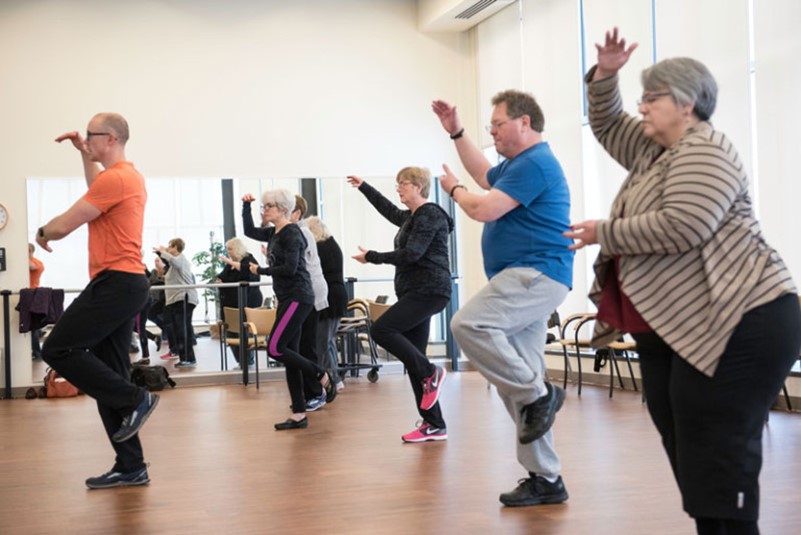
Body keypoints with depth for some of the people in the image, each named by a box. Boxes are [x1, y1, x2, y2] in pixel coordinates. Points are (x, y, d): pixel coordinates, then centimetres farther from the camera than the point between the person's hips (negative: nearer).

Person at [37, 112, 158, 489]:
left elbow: (65, 224, -13)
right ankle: (131, 468, 9)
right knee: (109, 376, 8)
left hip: (116, 284, -10)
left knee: (58, 350, -10)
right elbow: (98, 192, 45)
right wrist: (84, 155, 38)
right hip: (122, 284, 10)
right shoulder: (125, 176, 20)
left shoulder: (116, 178, -14)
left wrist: (42, 233, 9)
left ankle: (135, 399, -7)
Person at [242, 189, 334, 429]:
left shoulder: (292, 233, -13)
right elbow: (249, 231, 27)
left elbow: (290, 269, -20)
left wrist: (261, 271, -8)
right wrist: (245, 206, 16)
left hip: (298, 297, -9)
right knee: (288, 355, 7)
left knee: (275, 349, -14)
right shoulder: (274, 233, 13)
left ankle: (321, 376, 1)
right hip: (286, 299, 9)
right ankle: (299, 416, 10)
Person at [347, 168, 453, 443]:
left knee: (381, 329, -18)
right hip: (414, 293, 10)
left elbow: (411, 254, -19)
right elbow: (389, 210, 40)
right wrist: (363, 187, 46)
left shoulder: (430, 215, -9)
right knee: (413, 359, 4)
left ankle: (430, 372, -9)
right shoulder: (411, 218, 18)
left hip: (428, 291, -10)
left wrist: (371, 257, -12)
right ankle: (434, 425, 4)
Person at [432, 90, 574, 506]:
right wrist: (456, 133, 37)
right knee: (515, 384, 6)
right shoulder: (519, 164, 21)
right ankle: (545, 480, 10)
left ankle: (539, 394, -18)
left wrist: (453, 189, 3)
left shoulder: (534, 163, -11)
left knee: (469, 324, -30)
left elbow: (484, 209, -17)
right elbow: (484, 176, 41)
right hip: (525, 281, 10)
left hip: (536, 276, -10)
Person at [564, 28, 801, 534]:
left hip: (737, 324, -11)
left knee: (719, 460, -10)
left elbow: (678, 228, -24)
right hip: (670, 331, 11)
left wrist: (604, 233, -11)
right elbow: (607, 126, 32)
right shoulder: (654, 149, 19)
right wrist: (605, 75, 13)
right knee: (688, 457, 11)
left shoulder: (703, 153, -12)